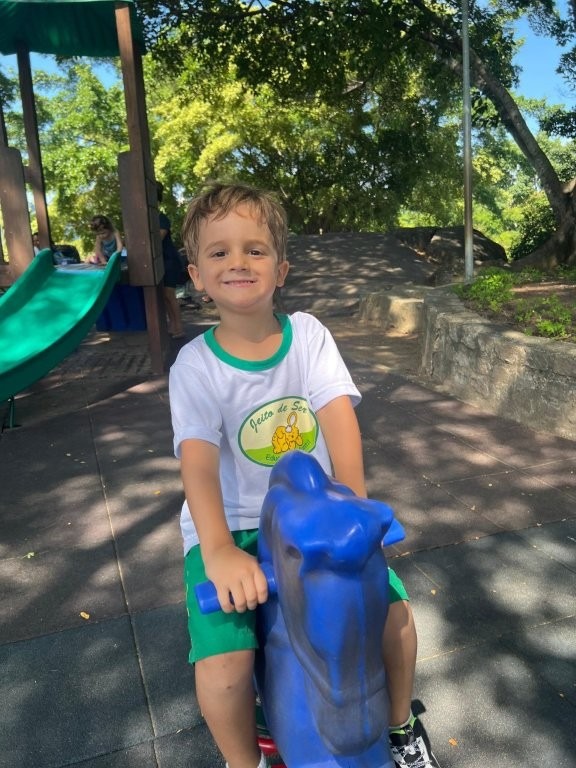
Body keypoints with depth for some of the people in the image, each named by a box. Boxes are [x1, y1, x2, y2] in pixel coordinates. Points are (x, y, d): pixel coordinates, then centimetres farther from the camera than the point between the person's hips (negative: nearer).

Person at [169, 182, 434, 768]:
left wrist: (353, 504, -29)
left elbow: (338, 413, -15)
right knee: (222, 664, -18)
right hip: (233, 526, -1)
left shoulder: (307, 334, -4)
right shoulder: (195, 365, -11)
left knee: (393, 608, -9)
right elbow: (198, 459, -22)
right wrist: (218, 551, -37)